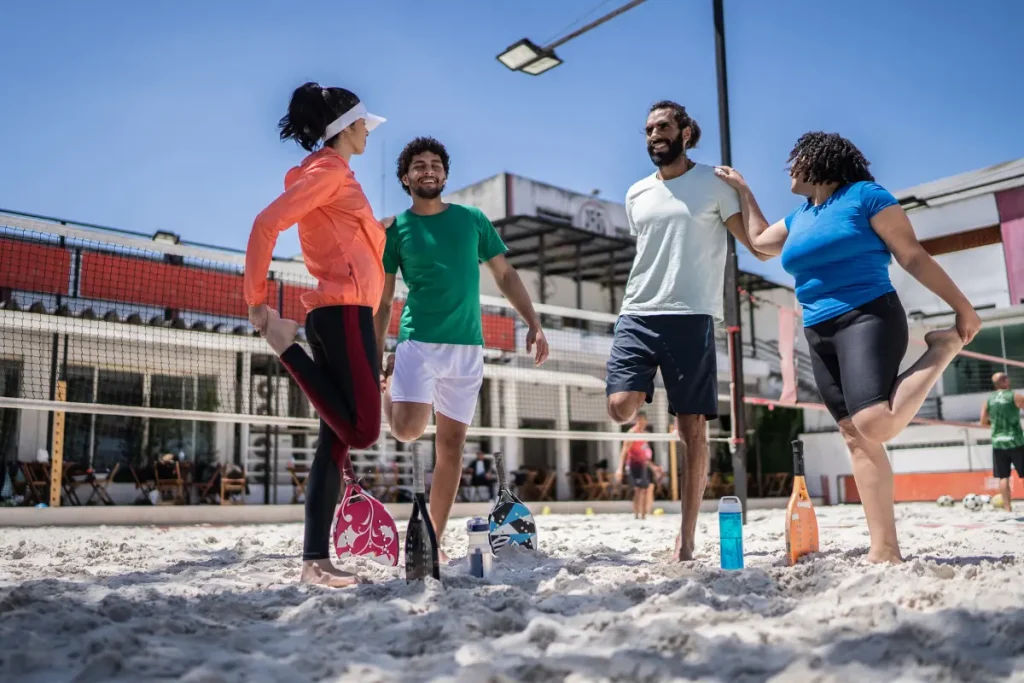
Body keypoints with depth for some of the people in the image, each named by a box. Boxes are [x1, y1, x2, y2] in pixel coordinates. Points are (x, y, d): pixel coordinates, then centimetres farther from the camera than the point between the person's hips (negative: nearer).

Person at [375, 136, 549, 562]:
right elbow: (382, 300, 6)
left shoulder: (472, 219, 9)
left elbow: (506, 276, 12)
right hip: (417, 340, -2)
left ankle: (433, 540, 12)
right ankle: (390, 392, 12)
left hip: (466, 347, 2)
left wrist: (534, 325, 3)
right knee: (408, 428, -23)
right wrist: (376, 357, 2)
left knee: (452, 445, 3)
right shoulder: (395, 228, 4)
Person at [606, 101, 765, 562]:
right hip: (637, 315, 4)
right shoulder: (636, 195, 18)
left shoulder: (713, 184, 4)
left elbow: (760, 245, -1)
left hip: (691, 317, -4)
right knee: (621, 406, -17)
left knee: (692, 427, -2)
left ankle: (687, 538, 7)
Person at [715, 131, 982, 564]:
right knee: (856, 439, -2)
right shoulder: (799, 218, 21)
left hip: (868, 319, -7)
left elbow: (913, 256, -3)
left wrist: (962, 306, -5)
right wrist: (742, 190, 39)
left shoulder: (865, 195, 0)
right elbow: (760, 242, 39)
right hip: (820, 336, 7)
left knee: (874, 425, -28)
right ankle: (885, 549, -4)